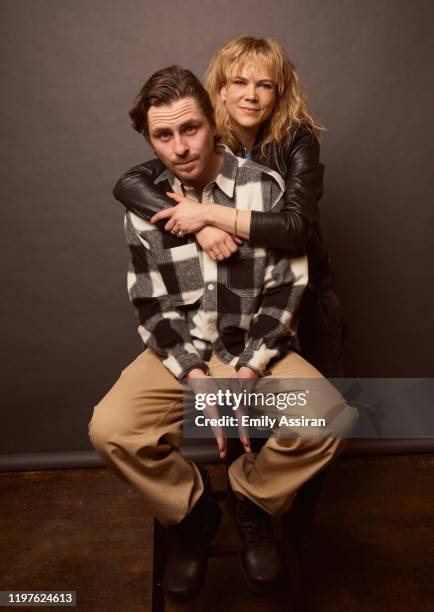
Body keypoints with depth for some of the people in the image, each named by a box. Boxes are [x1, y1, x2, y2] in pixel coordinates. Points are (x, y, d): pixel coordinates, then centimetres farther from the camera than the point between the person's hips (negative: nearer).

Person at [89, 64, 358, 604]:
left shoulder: (267, 189, -6)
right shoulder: (144, 207, 0)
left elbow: (285, 291, -7)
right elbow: (153, 308, -1)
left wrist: (245, 375, -17)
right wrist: (199, 379, -16)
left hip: (257, 349, -1)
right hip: (179, 352, 2)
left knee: (332, 419, -25)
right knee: (110, 431, -23)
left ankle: (251, 500, 7)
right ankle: (192, 513, 8)